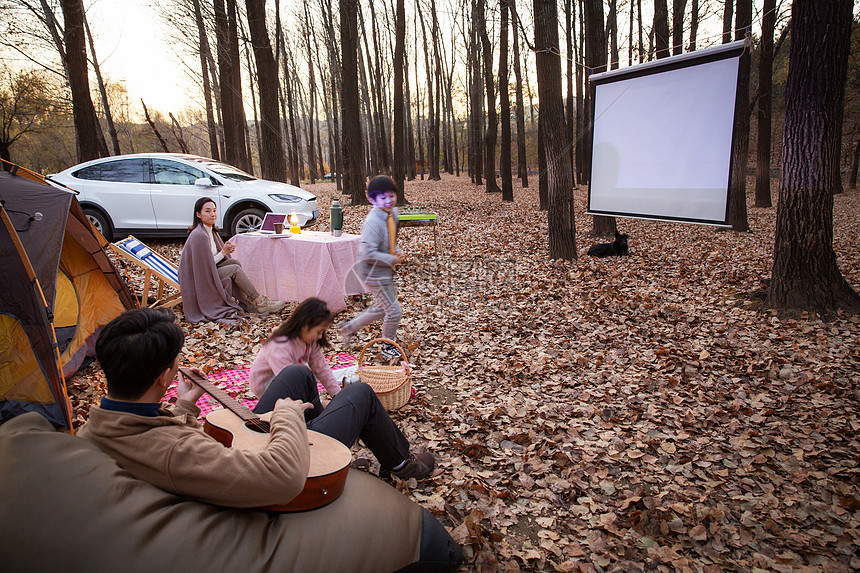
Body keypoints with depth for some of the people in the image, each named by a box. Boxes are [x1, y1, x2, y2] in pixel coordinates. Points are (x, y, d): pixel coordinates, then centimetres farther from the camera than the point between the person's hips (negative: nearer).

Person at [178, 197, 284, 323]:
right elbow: (204, 265, -21)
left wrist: (226, 250, -5)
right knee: (235, 269, -18)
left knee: (235, 262, -9)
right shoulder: (199, 235, -23)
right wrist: (223, 252, -16)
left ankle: (246, 303, -10)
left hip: (206, 273, 9)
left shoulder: (211, 231, 7)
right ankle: (260, 303, -13)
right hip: (196, 281, -9)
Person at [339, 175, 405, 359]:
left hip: (386, 271, 9)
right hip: (374, 274, -9)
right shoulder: (373, 221, -26)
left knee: (382, 308, 23)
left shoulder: (393, 213, 2)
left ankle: (350, 328, 39)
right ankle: (388, 347, 24)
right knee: (394, 311, 0)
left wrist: (397, 251, 1)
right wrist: (393, 260, -21)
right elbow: (368, 253, -29)